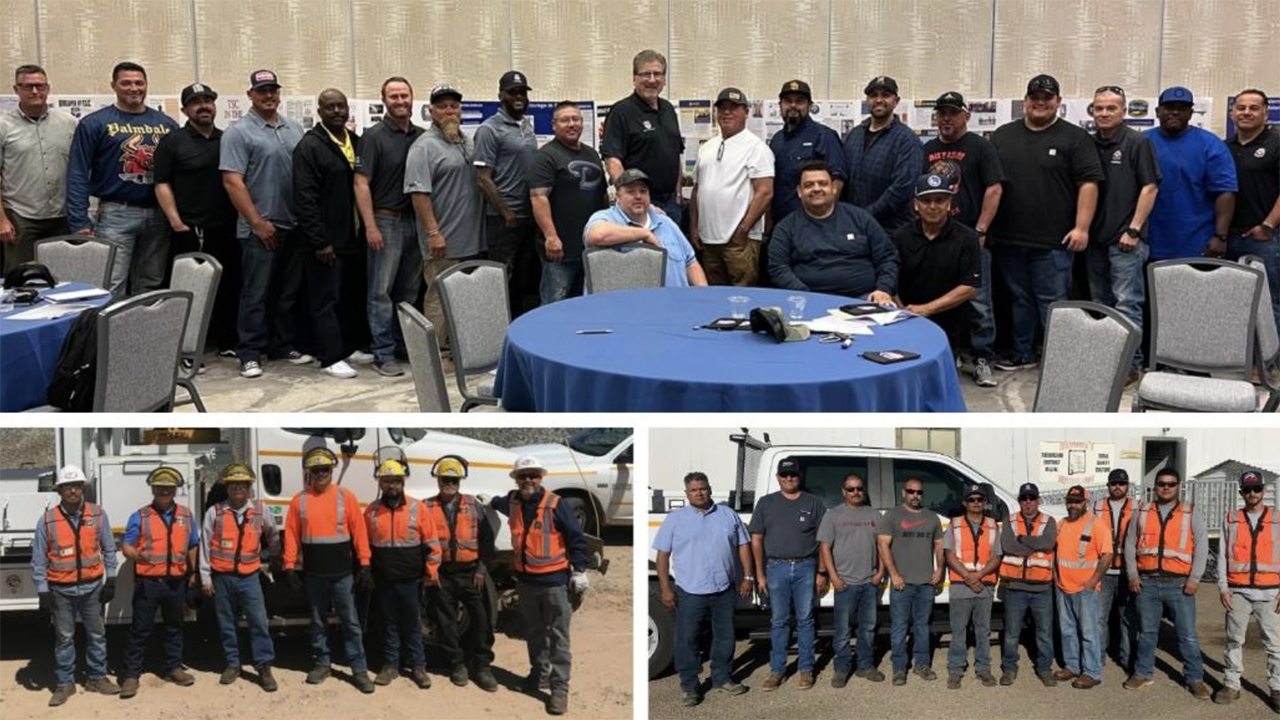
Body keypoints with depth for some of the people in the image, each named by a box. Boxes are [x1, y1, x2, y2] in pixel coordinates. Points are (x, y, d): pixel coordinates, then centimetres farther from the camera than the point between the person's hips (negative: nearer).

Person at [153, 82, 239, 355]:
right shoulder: (172, 142, 1)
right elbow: (162, 184, -4)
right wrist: (177, 223, -12)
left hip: (226, 230, 4)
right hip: (190, 231, -4)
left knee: (228, 287, 8)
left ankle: (227, 341, 20)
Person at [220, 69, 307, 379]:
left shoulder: (294, 129, 12)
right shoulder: (239, 132, -5)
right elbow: (232, 182, -11)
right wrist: (258, 222, -14)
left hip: (294, 226, 5)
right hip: (259, 228, -5)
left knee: (288, 292, 13)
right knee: (256, 294, -1)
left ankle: (284, 345, 23)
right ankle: (250, 354, 5)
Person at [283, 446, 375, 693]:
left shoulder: (346, 497, -1)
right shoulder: (299, 500, 3)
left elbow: (359, 532, -3)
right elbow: (291, 535, 2)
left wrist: (365, 565, -7)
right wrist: (290, 567, -3)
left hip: (342, 573, -2)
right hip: (314, 575, 2)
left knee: (350, 622, 1)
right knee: (318, 622, 13)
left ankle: (360, 670, 4)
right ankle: (322, 664, 25)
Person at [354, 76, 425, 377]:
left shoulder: (422, 137, 9)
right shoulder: (374, 136, -5)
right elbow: (361, 184, -8)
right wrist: (370, 226, -15)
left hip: (416, 220, 5)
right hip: (386, 220, -5)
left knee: (410, 290, 12)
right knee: (382, 291, -2)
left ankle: (406, 344, 22)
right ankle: (383, 354, 2)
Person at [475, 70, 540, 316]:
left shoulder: (527, 125, 14)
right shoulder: (489, 129, -8)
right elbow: (483, 179, -12)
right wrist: (507, 214, -13)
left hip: (530, 217, 7)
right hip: (504, 220, -7)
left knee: (528, 279, 12)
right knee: (504, 283, -2)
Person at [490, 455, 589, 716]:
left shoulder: (555, 504, -11)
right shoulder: (513, 503, 5)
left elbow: (576, 538, -9)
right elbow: (497, 503, 35)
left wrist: (579, 570, -10)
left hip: (554, 580, -6)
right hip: (525, 580, 6)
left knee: (558, 637, -3)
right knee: (534, 633, 19)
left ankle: (560, 688, -1)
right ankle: (539, 674, 35)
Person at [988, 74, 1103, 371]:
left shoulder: (1074, 138, 0)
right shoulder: (1002, 136, 12)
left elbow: (1089, 183, -5)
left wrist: (1081, 227, -12)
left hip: (1053, 241, -4)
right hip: (1009, 238, 4)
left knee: (1052, 302, -1)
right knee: (1020, 298, 13)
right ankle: (1022, 353, 24)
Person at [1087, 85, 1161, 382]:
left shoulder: (1137, 143, -3)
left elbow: (1150, 187, -7)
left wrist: (1134, 229, -13)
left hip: (1125, 239, -6)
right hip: (1095, 238, 6)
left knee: (1127, 304, -7)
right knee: (1101, 304, 12)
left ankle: (1130, 363, -2)